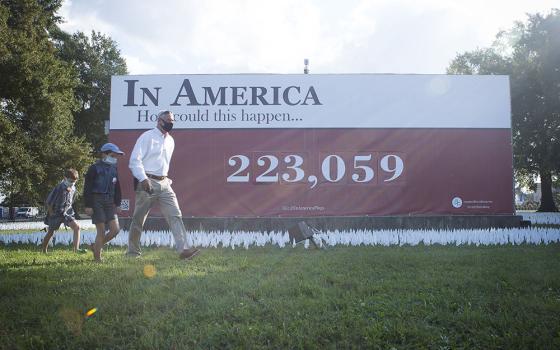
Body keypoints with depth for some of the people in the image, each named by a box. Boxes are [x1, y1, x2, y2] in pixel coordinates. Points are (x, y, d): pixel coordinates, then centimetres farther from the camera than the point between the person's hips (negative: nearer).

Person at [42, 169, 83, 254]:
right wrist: (51, 214, -9)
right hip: (56, 213, -4)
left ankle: (76, 248, -18)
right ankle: (44, 251, 27)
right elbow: (49, 201, -14)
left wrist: (69, 210, 10)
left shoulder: (73, 189, -1)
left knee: (76, 227, -15)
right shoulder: (59, 188, -20)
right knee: (50, 233, 9)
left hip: (66, 212, 4)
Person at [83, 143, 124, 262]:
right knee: (101, 231, -7)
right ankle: (97, 258, 6)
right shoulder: (95, 168, -6)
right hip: (97, 202, -6)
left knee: (115, 229, -1)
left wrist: (117, 204, 13)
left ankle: (96, 247, 20)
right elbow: (87, 188, -9)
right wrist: (88, 205, -14)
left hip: (109, 203, 6)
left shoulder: (114, 169, 12)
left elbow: (117, 188, 18)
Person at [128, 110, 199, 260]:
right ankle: (133, 252, 18)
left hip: (164, 183, 6)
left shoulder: (170, 141, 16)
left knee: (175, 215, -7)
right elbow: (134, 160, -11)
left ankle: (182, 249, -13)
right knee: (138, 218, 4)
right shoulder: (147, 137, -5)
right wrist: (143, 179, -21)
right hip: (148, 182, -6)